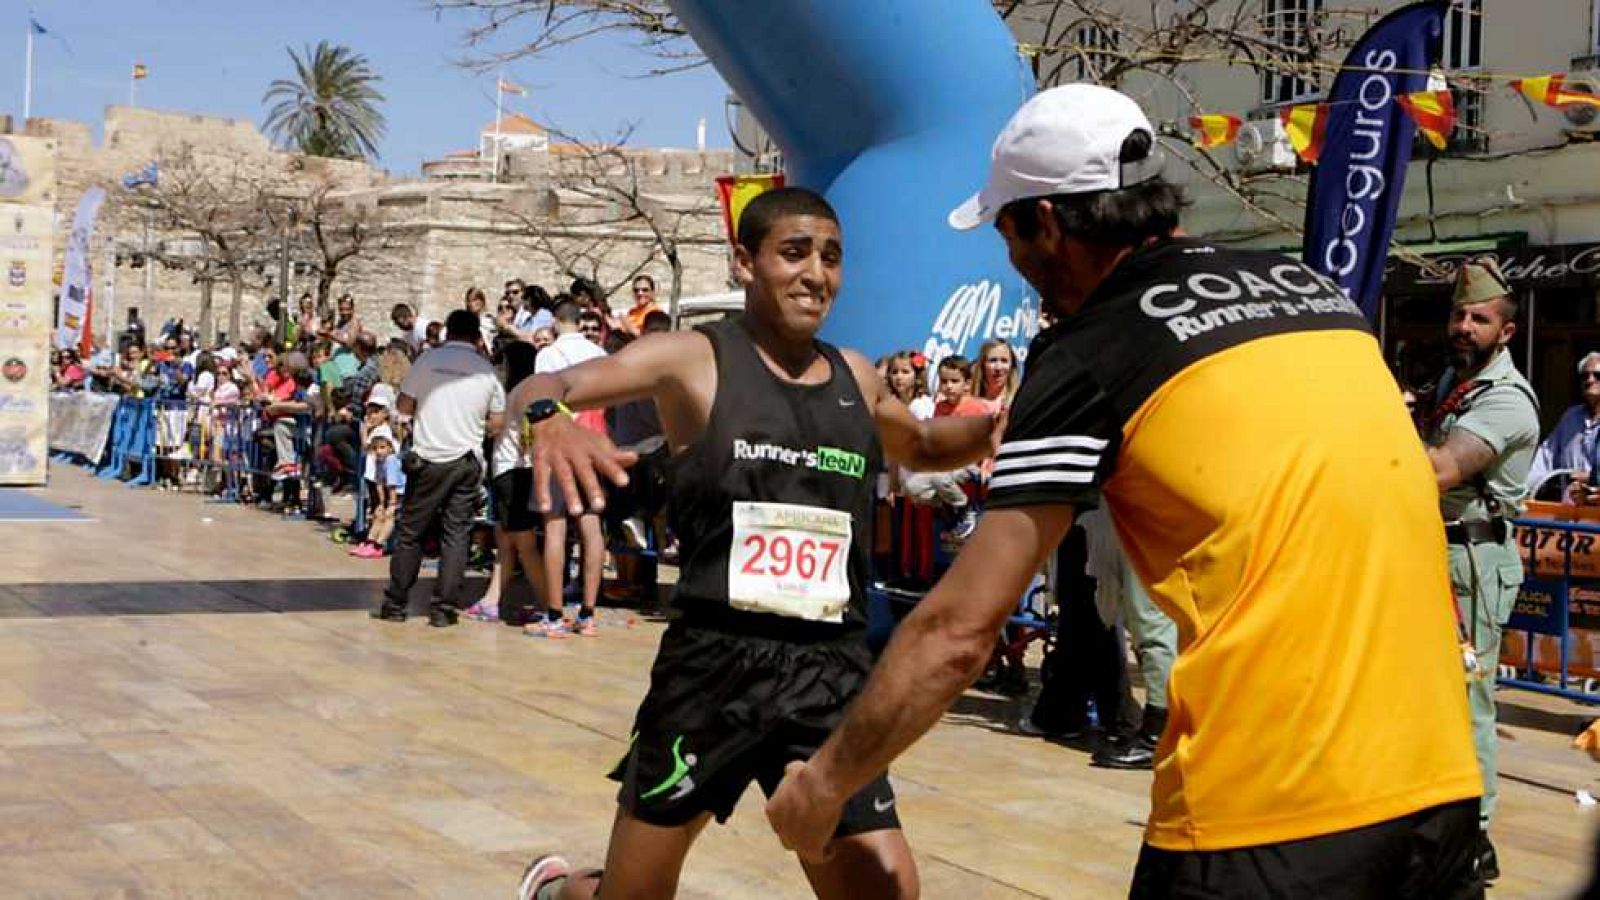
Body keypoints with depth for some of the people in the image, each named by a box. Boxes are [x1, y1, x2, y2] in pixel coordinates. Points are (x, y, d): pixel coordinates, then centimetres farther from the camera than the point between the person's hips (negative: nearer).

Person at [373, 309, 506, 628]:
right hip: (467, 461, 1)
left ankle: (395, 604, 12)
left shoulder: (427, 360, -3)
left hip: (429, 458, -1)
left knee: (409, 531, 8)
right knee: (456, 533, 5)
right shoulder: (485, 370, 2)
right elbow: (497, 424, 6)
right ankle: (444, 608, 2)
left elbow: (403, 407, 2)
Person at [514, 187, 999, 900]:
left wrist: (996, 429, 10)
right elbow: (547, 386, -12)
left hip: (833, 672, 4)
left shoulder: (857, 379, 10)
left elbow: (924, 448, 30)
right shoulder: (694, 359, -4)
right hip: (714, 661, -3)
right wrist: (549, 417, -36)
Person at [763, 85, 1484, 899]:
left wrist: (830, 777, 5)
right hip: (1436, 781, 6)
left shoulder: (1093, 352, -4)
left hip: (1268, 810, -6)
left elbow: (958, 629, -6)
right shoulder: (1311, 288, 13)